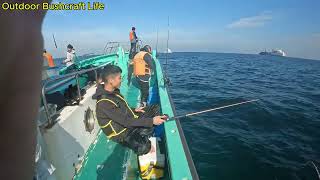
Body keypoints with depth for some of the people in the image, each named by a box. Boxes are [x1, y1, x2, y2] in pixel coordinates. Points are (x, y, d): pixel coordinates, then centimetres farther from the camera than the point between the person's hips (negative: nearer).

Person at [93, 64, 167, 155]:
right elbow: (126, 121, -29)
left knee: (155, 108, 8)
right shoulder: (104, 103, -28)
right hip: (123, 134, -8)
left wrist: (133, 110, 2)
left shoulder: (113, 91, 0)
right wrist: (151, 121, -27)